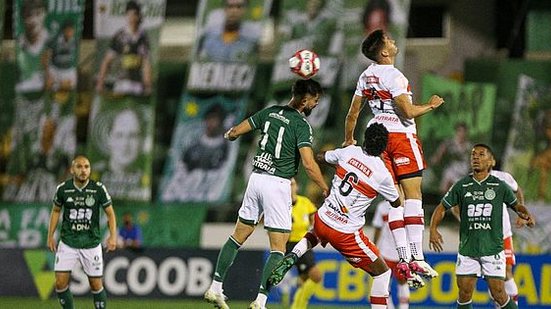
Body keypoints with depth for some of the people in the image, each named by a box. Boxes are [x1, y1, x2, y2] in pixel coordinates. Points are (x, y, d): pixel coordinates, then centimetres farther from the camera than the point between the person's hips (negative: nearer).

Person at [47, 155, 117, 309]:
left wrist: (113, 236, -13)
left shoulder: (99, 189, -8)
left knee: (96, 285, 2)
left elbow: (110, 213, 1)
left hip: (91, 244, -1)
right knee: (60, 283, -7)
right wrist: (50, 236, 8)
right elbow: (56, 211, 12)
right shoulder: (63, 188, -4)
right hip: (67, 243, 1)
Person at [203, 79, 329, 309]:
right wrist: (326, 189, -9)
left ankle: (215, 288, 20)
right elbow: (308, 163, -19)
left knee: (239, 236, 18)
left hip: (256, 178, 6)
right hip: (278, 184, -6)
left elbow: (235, 132, 12)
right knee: (278, 249, -2)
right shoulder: (301, 125, -10)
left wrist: (229, 135, 36)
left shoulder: (270, 112, 8)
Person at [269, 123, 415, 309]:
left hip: (322, 219, 5)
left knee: (317, 235, 41)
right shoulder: (382, 174, -13)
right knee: (382, 272, 8)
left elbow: (319, 157, 17)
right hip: (346, 234, -5)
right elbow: (396, 203, 6)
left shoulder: (349, 152, -3)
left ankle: (293, 256, 15)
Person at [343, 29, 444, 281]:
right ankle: (416, 256, -15)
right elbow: (408, 112, -18)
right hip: (401, 135, -7)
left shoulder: (366, 76, 11)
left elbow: (352, 113, 17)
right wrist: (431, 105, 0)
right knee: (413, 194, -7)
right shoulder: (393, 76, -14)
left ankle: (404, 257, 0)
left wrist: (349, 140, 31)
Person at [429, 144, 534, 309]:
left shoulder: (500, 186, 3)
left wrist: (527, 215, -5)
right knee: (464, 294, 0)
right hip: (467, 250, 1)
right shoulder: (461, 186, 4)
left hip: (493, 249, -1)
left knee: (498, 294, -5)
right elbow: (442, 207, 9)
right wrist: (433, 229, -7)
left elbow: (516, 205, 16)